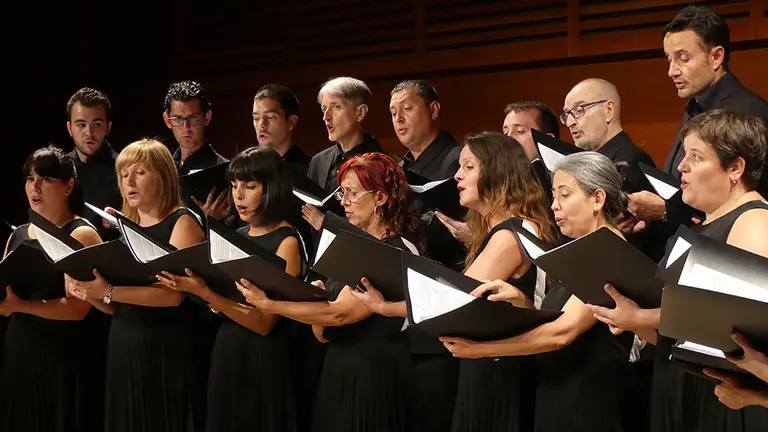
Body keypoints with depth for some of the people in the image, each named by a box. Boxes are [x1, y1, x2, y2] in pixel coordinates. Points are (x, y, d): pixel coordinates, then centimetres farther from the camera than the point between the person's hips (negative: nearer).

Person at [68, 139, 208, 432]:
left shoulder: (182, 222, -5)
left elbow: (173, 294, -18)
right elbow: (116, 305, 16)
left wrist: (108, 292, -24)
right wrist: (90, 291, -4)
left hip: (168, 349, -6)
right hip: (123, 347, 6)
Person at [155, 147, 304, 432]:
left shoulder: (286, 242, -11)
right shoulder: (238, 237, 11)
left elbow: (264, 323, -18)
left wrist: (204, 292, -25)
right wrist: (187, 285, -9)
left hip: (262, 358, -7)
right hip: (226, 351, 7)